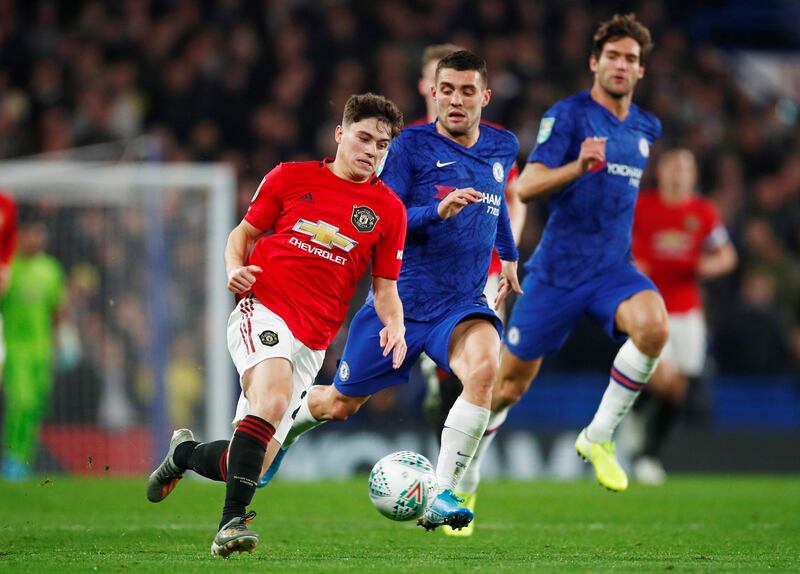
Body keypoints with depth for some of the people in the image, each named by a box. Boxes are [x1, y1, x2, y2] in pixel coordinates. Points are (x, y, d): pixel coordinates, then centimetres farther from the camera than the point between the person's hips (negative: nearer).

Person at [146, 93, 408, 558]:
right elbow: (245, 232, 16)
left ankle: (185, 453, 34)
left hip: (313, 340, 3)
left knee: (253, 462, 1)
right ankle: (233, 520, -33)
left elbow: (385, 286, 15)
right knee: (272, 398, -34)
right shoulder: (291, 177, 7)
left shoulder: (388, 209, 10)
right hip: (264, 309, -3)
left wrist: (394, 325, -6)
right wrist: (235, 268, -5)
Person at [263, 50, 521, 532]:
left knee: (484, 367, -32)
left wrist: (509, 254, 38)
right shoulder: (412, 146, -8)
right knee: (340, 404, 10)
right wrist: (438, 210, -28)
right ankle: (283, 427, 48)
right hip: (400, 301, -2)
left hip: (462, 305, 2)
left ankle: (443, 494, -26)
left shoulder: (503, 148, 6)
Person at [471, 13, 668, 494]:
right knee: (512, 382, 4)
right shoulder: (568, 115, -8)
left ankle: (599, 438, -13)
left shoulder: (647, 128, 10)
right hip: (558, 270, -4)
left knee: (654, 327, -29)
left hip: (615, 269, 4)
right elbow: (526, 187, -20)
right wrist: (579, 166, -33)